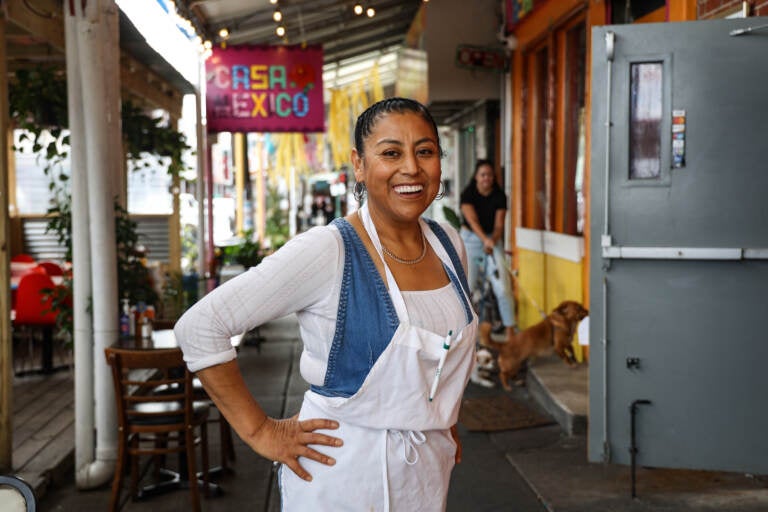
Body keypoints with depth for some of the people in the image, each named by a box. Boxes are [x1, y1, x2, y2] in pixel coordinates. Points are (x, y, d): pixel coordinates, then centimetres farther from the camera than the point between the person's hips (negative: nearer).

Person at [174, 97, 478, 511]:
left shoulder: (449, 244, 0)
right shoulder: (326, 252, -20)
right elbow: (198, 327, -21)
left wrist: (445, 418, 12)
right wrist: (259, 431, -17)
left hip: (429, 474, 6)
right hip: (342, 474, -6)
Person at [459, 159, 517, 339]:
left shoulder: (499, 197, -2)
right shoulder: (468, 194, -9)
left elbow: (499, 224, -7)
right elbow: (472, 220, -22)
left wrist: (493, 240, -27)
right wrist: (485, 239, -37)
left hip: (493, 240, 2)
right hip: (470, 239, -1)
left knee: (503, 286, -9)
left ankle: (510, 331, -4)